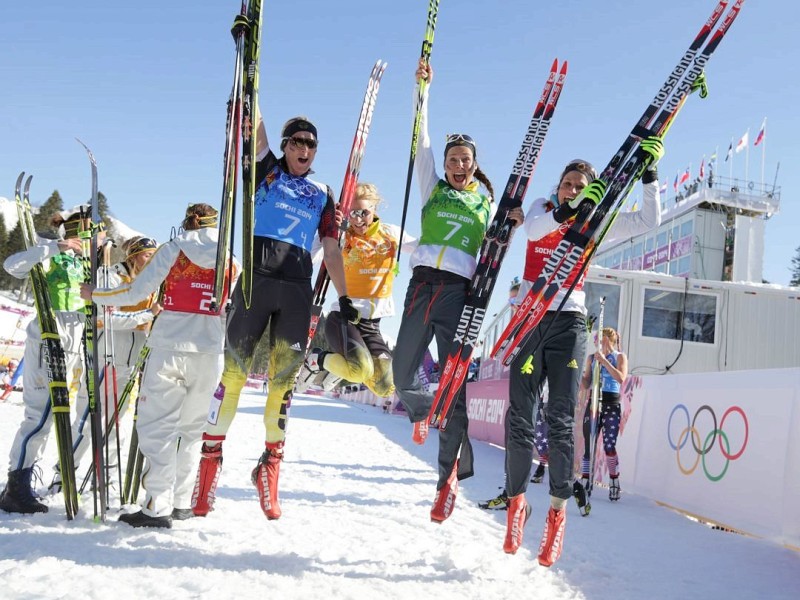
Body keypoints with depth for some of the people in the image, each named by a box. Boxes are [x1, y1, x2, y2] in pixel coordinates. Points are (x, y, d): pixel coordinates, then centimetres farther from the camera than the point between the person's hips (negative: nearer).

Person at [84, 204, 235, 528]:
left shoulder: (172, 250, 4)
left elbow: (135, 292, 0)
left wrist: (94, 294, 14)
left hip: (170, 346, -3)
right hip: (210, 350, 3)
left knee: (157, 426, -1)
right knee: (192, 428, 13)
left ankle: (158, 506, -6)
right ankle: (182, 502, 15)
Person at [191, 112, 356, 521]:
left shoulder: (322, 194, 20)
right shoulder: (267, 170, 14)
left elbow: (331, 250, 16)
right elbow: (255, 129, 1)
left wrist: (344, 298, 8)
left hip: (297, 289, 2)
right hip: (256, 277, -2)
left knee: (284, 376, 2)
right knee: (234, 368, -5)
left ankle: (271, 462, 10)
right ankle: (211, 452, 5)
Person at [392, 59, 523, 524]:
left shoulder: (488, 204, 17)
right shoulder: (434, 189, 18)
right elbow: (422, 142, 15)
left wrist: (514, 223, -4)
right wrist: (423, 89, 14)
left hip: (460, 290, -2)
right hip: (423, 282, 2)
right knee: (403, 373, -1)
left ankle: (451, 473, -4)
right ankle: (422, 411, 35)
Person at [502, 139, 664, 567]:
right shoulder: (542, 209, 8)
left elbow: (649, 220, 5)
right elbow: (532, 229, -16)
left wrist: (648, 173, -2)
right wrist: (567, 210, -31)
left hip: (569, 322, 0)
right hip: (529, 318, 0)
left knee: (561, 420, -6)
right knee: (520, 417, -1)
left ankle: (559, 508, 0)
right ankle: (516, 500, 12)